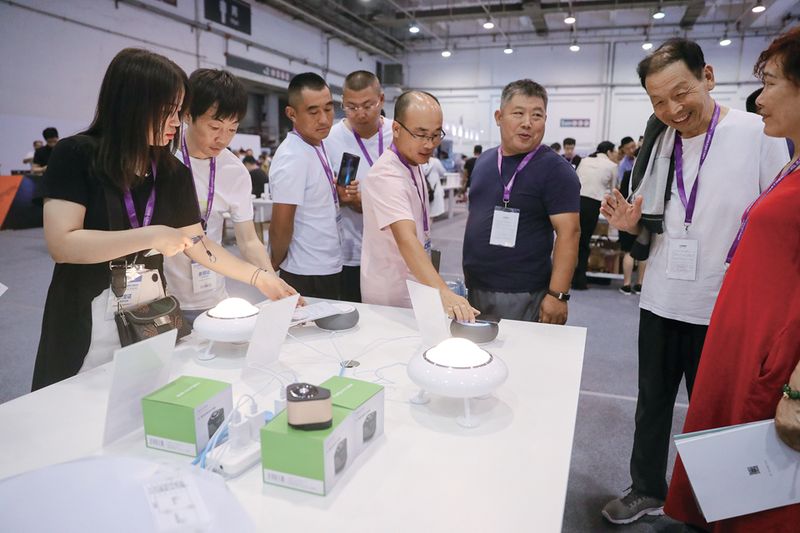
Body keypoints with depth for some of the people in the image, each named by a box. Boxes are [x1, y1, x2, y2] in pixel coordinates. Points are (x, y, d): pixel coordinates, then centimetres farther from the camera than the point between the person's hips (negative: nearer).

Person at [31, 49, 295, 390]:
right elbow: (61, 244, -18)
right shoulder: (76, 155, -10)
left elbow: (197, 245, 6)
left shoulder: (174, 172, 3)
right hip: (85, 327, -4)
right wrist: (151, 236, -22)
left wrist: (258, 277, -2)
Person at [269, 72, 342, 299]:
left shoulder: (317, 144, 6)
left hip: (329, 271, 9)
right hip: (307, 278, -9)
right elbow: (281, 226, -19)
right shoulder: (293, 158, -21)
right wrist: (275, 265, -3)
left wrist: (339, 193, 1)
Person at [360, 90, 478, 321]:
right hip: (392, 300, -9)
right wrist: (443, 293, -51)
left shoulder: (413, 164, 6)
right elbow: (406, 240, -39)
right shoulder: (386, 176, -25)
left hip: (414, 290, 9)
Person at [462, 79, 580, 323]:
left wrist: (557, 294, -20)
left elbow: (568, 232, -15)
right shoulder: (483, 160, 9)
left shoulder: (555, 169, -10)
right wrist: (466, 272, 13)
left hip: (522, 296, -6)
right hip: (473, 289, 6)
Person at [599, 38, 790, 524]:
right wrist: (633, 225, -9)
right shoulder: (658, 143, 4)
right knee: (653, 403, 16)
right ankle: (647, 490, 36)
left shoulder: (760, 134, -9)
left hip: (725, 307, -4)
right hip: (661, 301, 4)